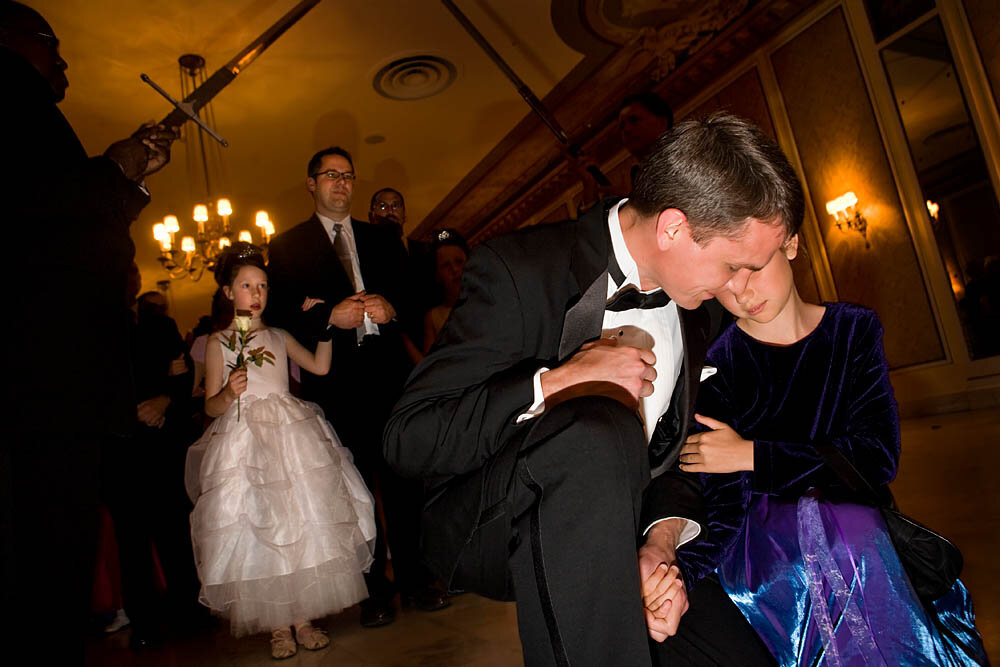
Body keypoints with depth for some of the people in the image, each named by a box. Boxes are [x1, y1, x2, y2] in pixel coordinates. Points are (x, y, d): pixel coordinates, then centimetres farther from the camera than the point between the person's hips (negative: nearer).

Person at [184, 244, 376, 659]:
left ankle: (303, 619, 15)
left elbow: (320, 366, 5)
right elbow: (211, 406, 0)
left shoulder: (279, 338, 13)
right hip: (245, 442, -3)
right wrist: (229, 394, -20)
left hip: (292, 435, 3)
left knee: (303, 527, 3)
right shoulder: (219, 344, 3)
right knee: (260, 534, -1)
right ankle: (278, 627, 12)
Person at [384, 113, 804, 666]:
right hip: (489, 532, -5)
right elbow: (408, 438, -21)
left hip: (615, 535, 6)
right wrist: (555, 382, -30)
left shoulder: (702, 308, 2)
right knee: (600, 428, -34)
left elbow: (681, 446, 8)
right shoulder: (518, 270, -18)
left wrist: (660, 543, -11)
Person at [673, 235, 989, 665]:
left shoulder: (853, 330, 1)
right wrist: (678, 573, -33)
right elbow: (723, 512, -12)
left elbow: (879, 456, -9)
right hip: (766, 550, -2)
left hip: (863, 537, 2)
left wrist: (751, 455, -15)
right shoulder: (715, 369, -8)